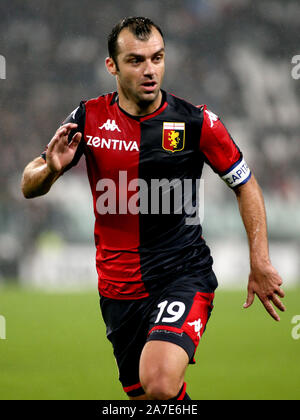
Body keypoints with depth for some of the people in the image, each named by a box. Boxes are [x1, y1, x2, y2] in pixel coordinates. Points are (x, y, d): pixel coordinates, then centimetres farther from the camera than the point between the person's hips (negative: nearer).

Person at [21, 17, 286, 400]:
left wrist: (260, 264, 0)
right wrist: (51, 169, -19)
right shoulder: (89, 118, -1)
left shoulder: (197, 122, -7)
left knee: (160, 386, -28)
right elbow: (29, 188, 4)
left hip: (184, 274, -3)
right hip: (118, 285, 4)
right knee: (140, 392, 14)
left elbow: (246, 186, 5)